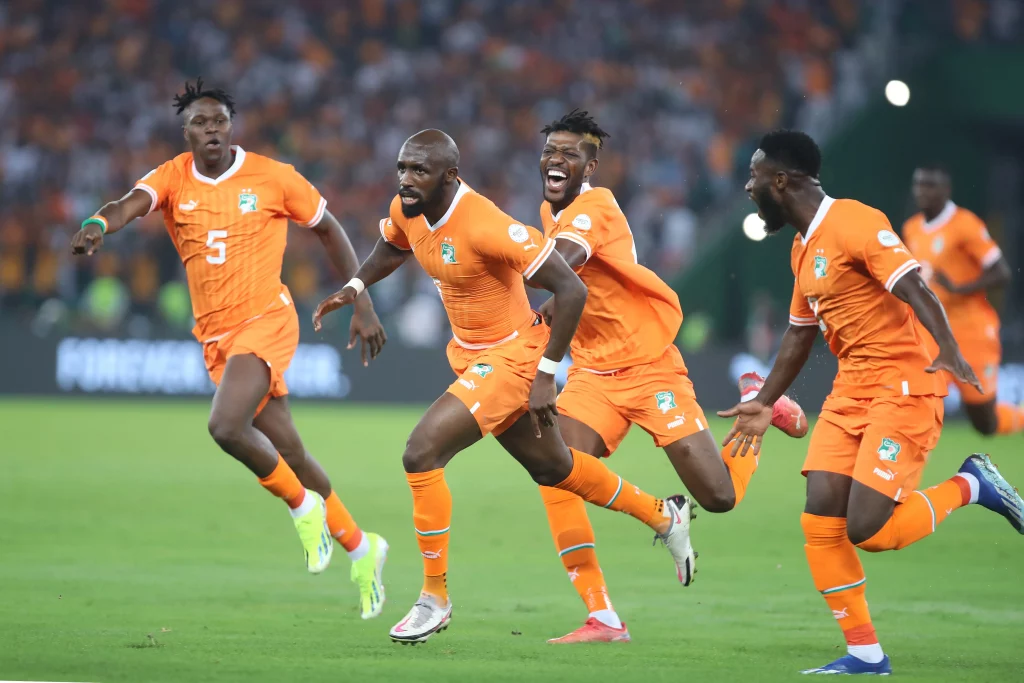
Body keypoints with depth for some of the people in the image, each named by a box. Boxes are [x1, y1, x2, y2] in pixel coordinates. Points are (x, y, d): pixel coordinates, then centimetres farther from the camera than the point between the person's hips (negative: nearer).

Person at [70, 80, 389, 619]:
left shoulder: (272, 177, -5)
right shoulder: (173, 179, 0)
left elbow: (328, 229, 6)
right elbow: (132, 203, -21)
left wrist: (362, 305, 4)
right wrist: (99, 225, -45)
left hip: (265, 320, -4)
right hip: (216, 335, 4)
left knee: (226, 426, -26)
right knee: (287, 453, 9)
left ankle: (303, 507, -2)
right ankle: (360, 548, 26)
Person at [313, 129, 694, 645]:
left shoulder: (485, 225, -31)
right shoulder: (407, 210, -6)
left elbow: (570, 289, -28)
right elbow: (390, 250, 21)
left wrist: (545, 376, -26)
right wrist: (353, 289, 2)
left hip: (510, 358, -9)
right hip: (468, 351, 9)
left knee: (422, 453, -19)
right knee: (551, 466, 24)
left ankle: (435, 597, -5)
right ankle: (665, 517, 46)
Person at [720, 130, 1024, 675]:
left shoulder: (855, 223, -14)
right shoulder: (803, 247, 15)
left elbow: (915, 289, -24)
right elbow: (799, 334, 26)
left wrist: (948, 350, -39)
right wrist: (763, 404, 30)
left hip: (902, 390, -9)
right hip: (849, 394, 9)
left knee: (867, 529, -16)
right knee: (820, 523, -5)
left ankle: (969, 485, 8)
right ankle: (864, 654, 2)